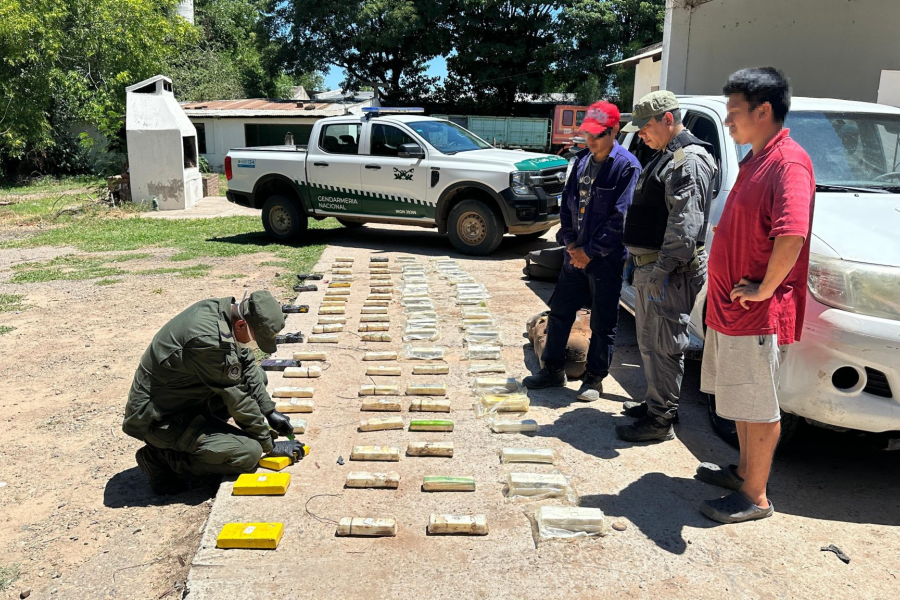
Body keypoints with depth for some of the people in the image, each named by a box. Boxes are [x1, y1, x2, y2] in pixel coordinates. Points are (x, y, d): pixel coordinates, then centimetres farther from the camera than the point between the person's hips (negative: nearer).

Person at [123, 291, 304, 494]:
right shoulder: (209, 340, -32)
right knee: (248, 453, -20)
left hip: (186, 396, 9)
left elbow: (248, 365, 8)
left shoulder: (224, 309, -6)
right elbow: (238, 399, -22)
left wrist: (269, 411, 7)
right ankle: (161, 457, -4)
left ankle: (201, 432, 10)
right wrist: (269, 445, -11)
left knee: (257, 376, 10)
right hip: (159, 417, -9)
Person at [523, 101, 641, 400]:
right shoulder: (582, 160, 9)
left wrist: (590, 251, -15)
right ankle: (553, 370, 26)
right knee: (559, 312, 12)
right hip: (575, 255, 7)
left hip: (606, 260, -7)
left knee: (603, 324, 5)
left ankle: (595, 378, 19)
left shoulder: (626, 166, -11)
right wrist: (570, 243, -1)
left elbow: (620, 218, -16)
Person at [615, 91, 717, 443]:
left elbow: (684, 224, -23)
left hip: (669, 273, -11)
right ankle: (655, 403, 31)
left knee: (664, 346, -4)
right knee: (648, 342, 18)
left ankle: (661, 419, 5)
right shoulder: (664, 157, 20)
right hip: (648, 268, 11)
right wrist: (636, 258, 23)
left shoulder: (689, 160, -14)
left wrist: (663, 269, -24)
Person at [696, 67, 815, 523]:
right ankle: (744, 470, 37)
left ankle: (755, 498, 15)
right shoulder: (755, 161, 13)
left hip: (760, 315, -10)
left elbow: (792, 236, -33)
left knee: (759, 408, 3)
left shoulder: (788, 162, -19)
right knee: (740, 400, 21)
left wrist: (763, 290, -22)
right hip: (730, 308, 10)